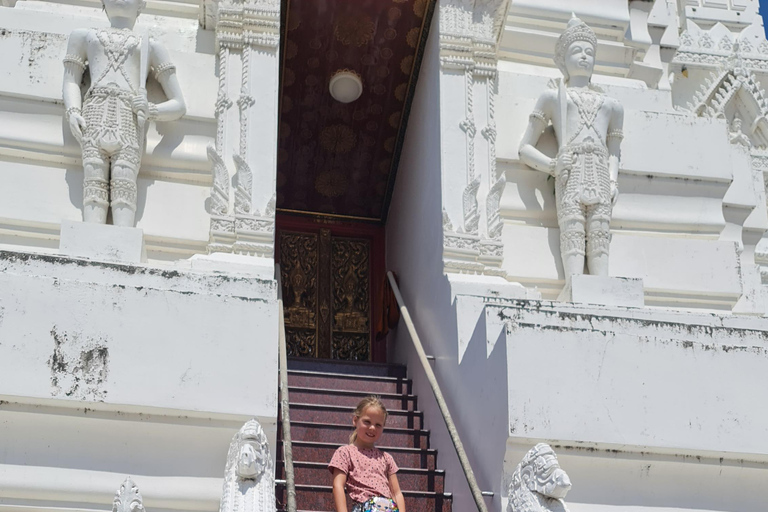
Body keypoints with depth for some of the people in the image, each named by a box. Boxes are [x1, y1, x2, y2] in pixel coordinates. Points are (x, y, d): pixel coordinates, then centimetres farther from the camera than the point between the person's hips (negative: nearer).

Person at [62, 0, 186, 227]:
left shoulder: (151, 46, 29)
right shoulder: (84, 36, 33)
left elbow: (179, 105, 21)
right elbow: (71, 81, 19)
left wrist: (150, 110, -1)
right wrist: (72, 112, -3)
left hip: (129, 117, -1)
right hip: (95, 111, 1)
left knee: (124, 183, -23)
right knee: (94, 181, -22)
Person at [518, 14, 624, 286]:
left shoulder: (610, 104, 31)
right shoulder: (552, 96, 21)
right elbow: (525, 148, 14)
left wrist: (613, 181, 7)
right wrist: (552, 166, -6)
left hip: (600, 175, 3)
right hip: (570, 174, -3)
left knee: (599, 243, -13)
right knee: (573, 241, -18)